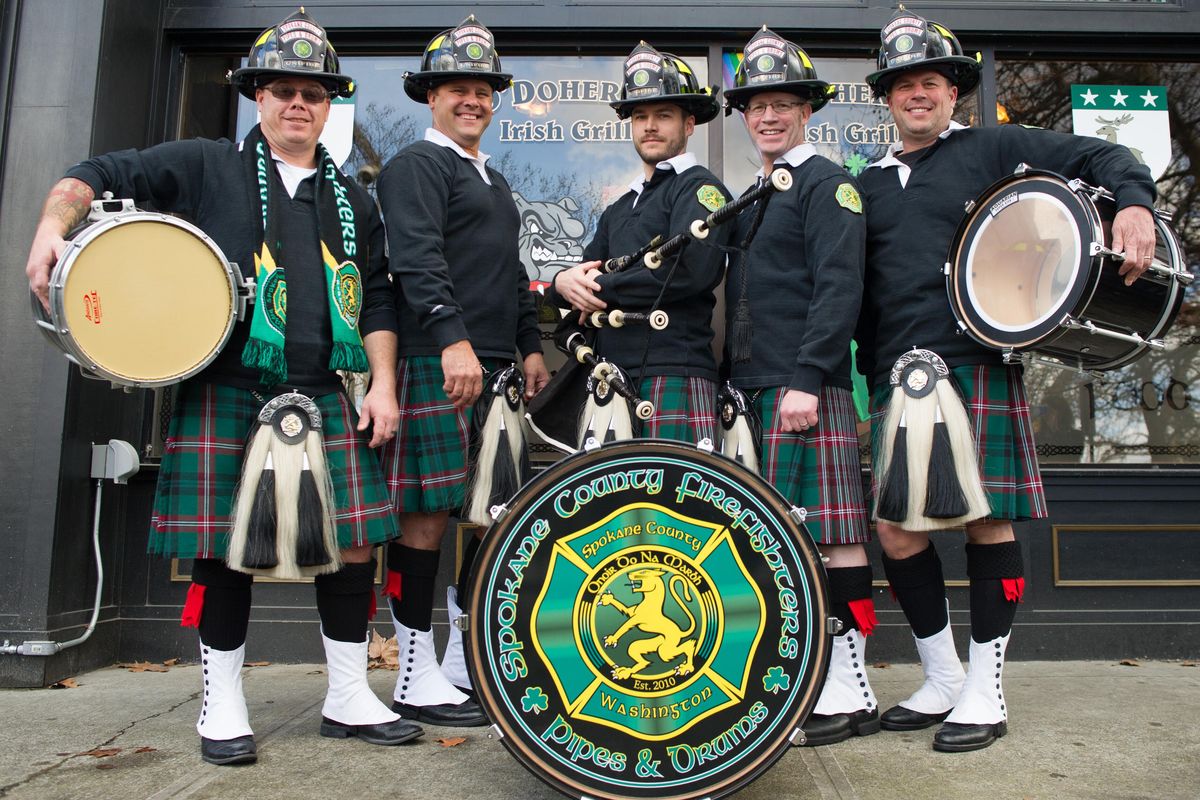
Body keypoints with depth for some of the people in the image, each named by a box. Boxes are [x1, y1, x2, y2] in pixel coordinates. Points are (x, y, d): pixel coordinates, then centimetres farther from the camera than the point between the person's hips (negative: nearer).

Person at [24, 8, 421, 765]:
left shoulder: (352, 201, 17)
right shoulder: (207, 167, 9)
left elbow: (376, 299, 13)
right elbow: (102, 174, 6)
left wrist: (383, 384, 4)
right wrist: (54, 225, -15)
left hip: (327, 396, 3)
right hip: (226, 391, -2)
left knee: (354, 539, 1)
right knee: (225, 547, 1)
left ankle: (350, 697, 17)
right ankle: (224, 704, 20)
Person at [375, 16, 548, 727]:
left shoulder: (495, 180, 27)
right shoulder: (417, 165, 0)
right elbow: (418, 258, -15)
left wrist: (531, 346, 19)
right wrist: (454, 340, -25)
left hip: (496, 369, 9)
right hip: (438, 366, -9)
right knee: (427, 514, -5)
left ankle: (465, 662, 20)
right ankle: (418, 678, 3)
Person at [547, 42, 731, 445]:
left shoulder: (700, 188, 1)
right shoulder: (620, 209, 26)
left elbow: (690, 270, -16)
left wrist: (601, 287, -9)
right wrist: (566, 283, -4)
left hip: (674, 376, -7)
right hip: (612, 378, 7)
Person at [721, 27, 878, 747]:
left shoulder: (827, 183, -1)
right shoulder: (753, 198, 23)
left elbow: (839, 288, -13)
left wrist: (806, 380, -21)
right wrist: (736, 383, 16)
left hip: (805, 392, -8)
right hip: (755, 391, 8)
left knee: (829, 534, -6)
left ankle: (851, 692, 2)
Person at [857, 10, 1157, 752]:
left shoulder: (994, 148, 9)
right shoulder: (869, 184, 20)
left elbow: (1101, 156, 6)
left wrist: (1134, 202, -15)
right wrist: (869, 379, 15)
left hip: (978, 363, -4)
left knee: (987, 522, -2)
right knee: (895, 526, 1)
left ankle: (985, 691, 12)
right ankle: (942, 680, 19)